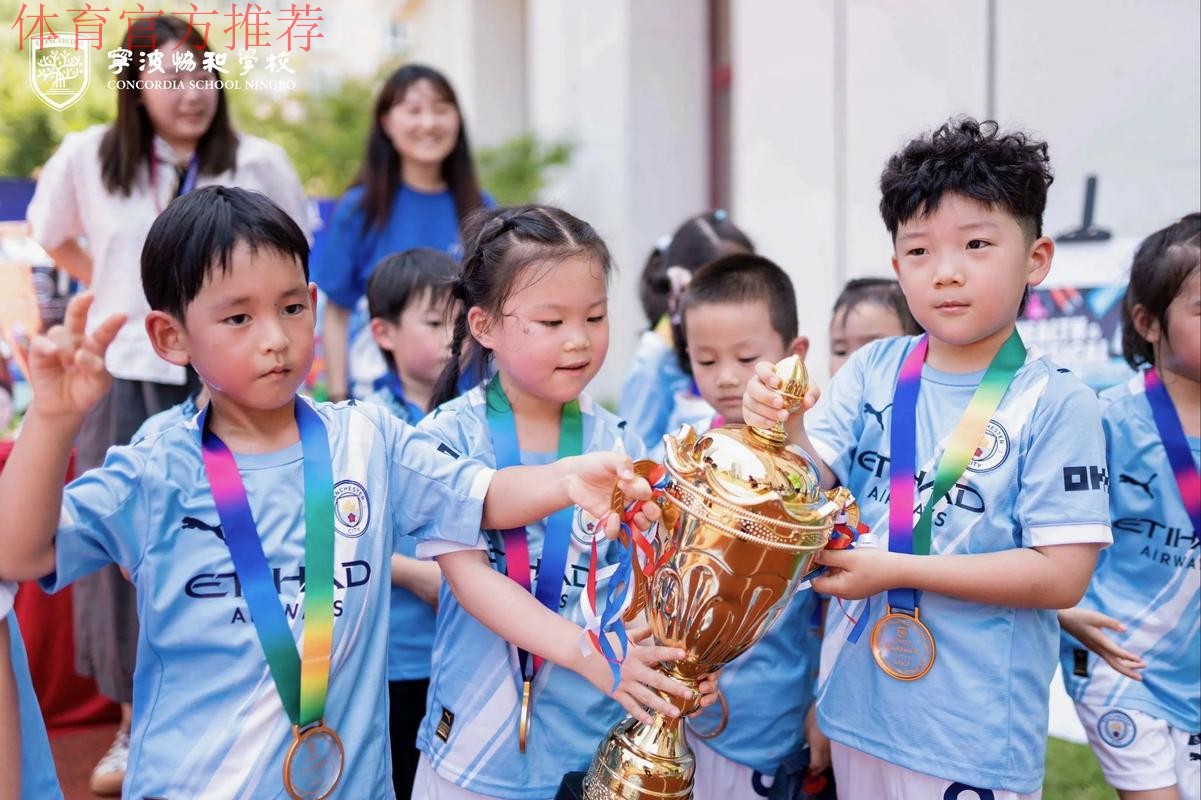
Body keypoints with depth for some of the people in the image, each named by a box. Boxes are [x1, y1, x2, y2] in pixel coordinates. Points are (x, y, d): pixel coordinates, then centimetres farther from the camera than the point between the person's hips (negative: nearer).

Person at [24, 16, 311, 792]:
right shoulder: (86, 157, 0)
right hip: (124, 379, 2)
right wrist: (117, 291, 12)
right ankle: (135, 724, 22)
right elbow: (53, 235, 19)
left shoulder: (259, 163, -2)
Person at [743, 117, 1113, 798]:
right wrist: (784, 428, -28)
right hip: (859, 705, 4)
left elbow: (1063, 576, -15)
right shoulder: (874, 370, -2)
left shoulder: (1057, 404, -13)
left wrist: (897, 568, -19)